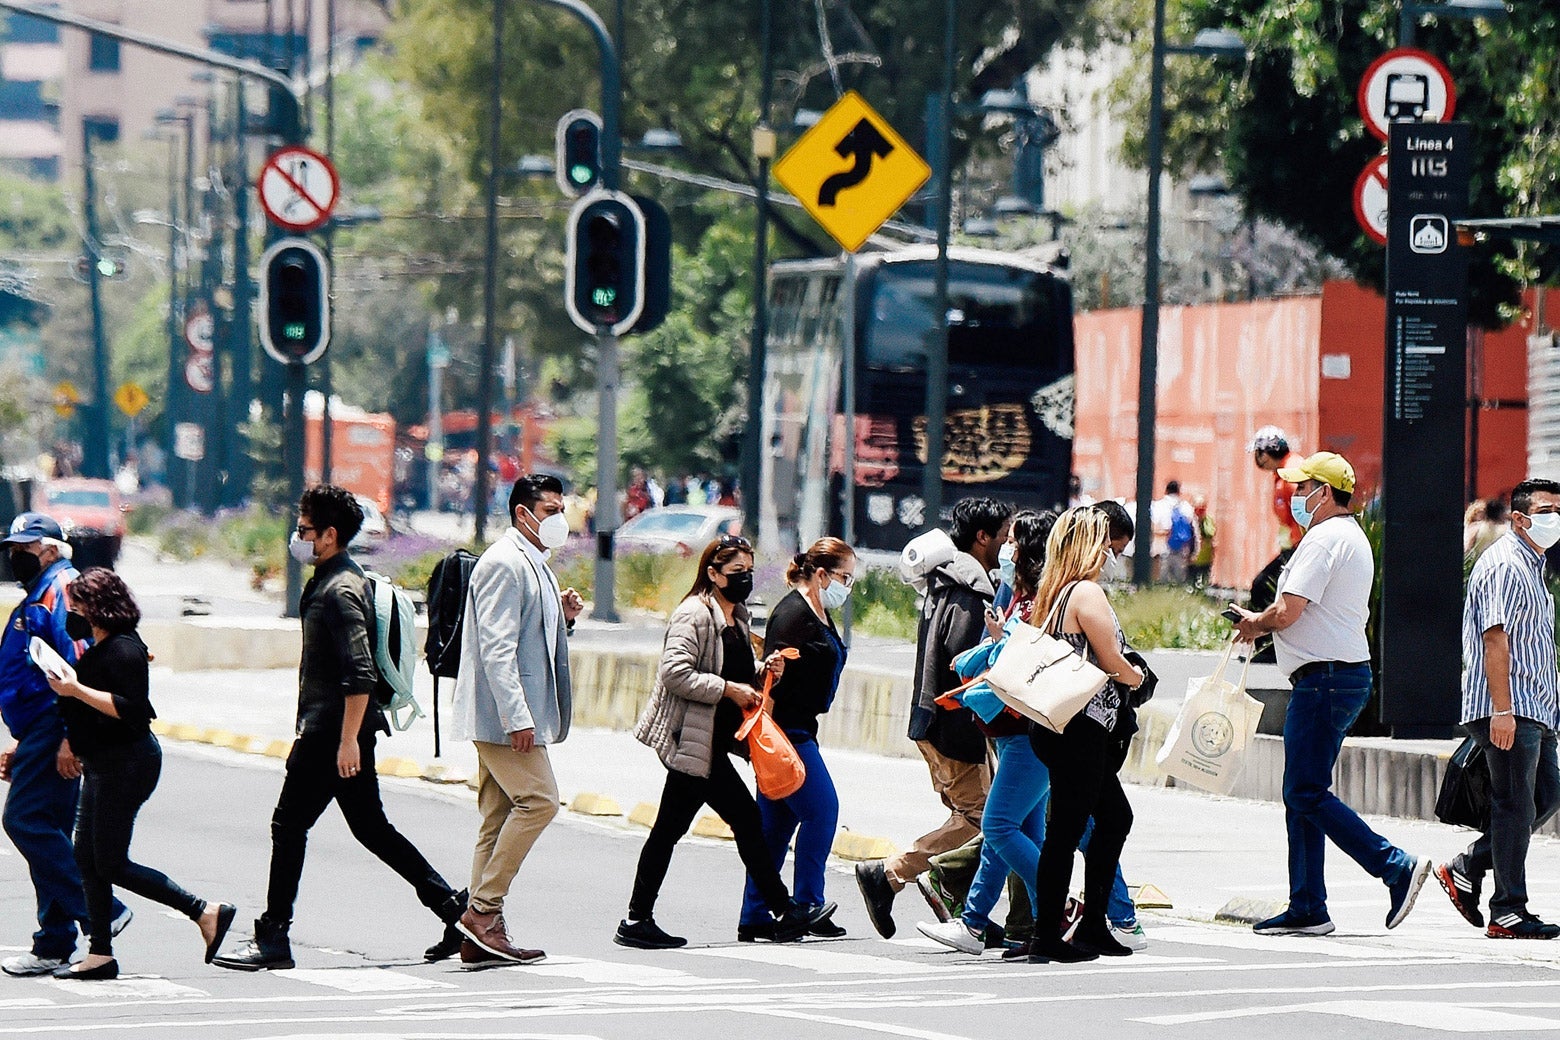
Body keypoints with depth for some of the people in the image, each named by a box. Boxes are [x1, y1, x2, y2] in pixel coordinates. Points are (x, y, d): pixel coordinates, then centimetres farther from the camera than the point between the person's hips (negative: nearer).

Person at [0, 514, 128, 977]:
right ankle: (53, 945, 9)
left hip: (54, 730, -10)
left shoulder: (62, 589, -11)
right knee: (46, 831, 8)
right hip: (40, 733, 10)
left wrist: (70, 737, -26)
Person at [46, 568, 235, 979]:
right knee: (87, 857, 7)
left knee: (110, 862, -8)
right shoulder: (101, 647, 12)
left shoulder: (122, 650, -18)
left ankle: (206, 913, -5)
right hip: (103, 764, 10)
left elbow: (130, 707, -26)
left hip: (127, 762, -10)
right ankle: (100, 955, 9)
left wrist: (76, 690, -24)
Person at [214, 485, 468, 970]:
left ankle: (272, 939, 0)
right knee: (370, 826, 12)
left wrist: (348, 739, -25)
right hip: (331, 728, 10)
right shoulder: (329, 581, 16)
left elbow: (360, 673, -23)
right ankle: (453, 907, 11)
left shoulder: (340, 591, -16)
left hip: (331, 730, -10)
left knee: (289, 824, -4)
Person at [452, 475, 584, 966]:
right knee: (538, 800, -15)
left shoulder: (534, 564, 20)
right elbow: (496, 647, -19)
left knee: (501, 816, 7)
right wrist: (517, 717, -24)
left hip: (516, 717, 10)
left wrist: (564, 617, 10)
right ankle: (483, 910, -13)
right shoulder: (504, 563, -12)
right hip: (504, 714, -10)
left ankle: (482, 933, 6)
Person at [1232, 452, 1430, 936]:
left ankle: (1396, 866, -15)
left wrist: (1255, 623, 1)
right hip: (1348, 674, 11)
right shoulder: (1355, 538, 20)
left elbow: (1288, 612, -20)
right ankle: (1307, 909, 12)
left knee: (1306, 795, -10)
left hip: (1324, 679, -11)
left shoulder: (1323, 539, -13)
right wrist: (1265, 626, 13)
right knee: (1302, 795, 11)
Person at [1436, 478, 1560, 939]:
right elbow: (1495, 638, -19)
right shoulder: (1504, 565, -11)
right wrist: (1502, 710, -25)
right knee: (1515, 806, -7)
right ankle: (1508, 913, -3)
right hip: (1510, 710, -10)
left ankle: (1465, 871, 17)